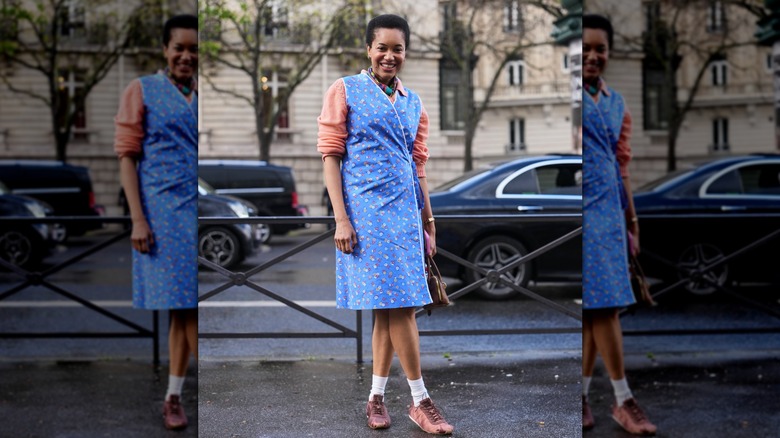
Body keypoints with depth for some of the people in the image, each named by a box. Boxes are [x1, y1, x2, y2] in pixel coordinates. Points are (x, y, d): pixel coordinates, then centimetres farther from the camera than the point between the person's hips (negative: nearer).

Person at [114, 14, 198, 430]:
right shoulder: (142, 90, 1)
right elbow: (127, 156, -3)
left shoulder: (203, 96, 13)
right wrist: (137, 219, -11)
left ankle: (173, 397, 16)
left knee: (186, 306, 7)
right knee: (186, 305, -4)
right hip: (163, 212, -4)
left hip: (199, 213, 4)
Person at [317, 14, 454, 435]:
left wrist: (428, 223, 16)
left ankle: (376, 396, 16)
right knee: (398, 305, -6)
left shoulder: (413, 103, 14)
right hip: (364, 210, -5)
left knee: (392, 306, 5)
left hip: (404, 211, 5)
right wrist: (341, 218, -11)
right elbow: (330, 154, -4)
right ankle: (420, 400, 3)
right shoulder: (345, 90, 0)